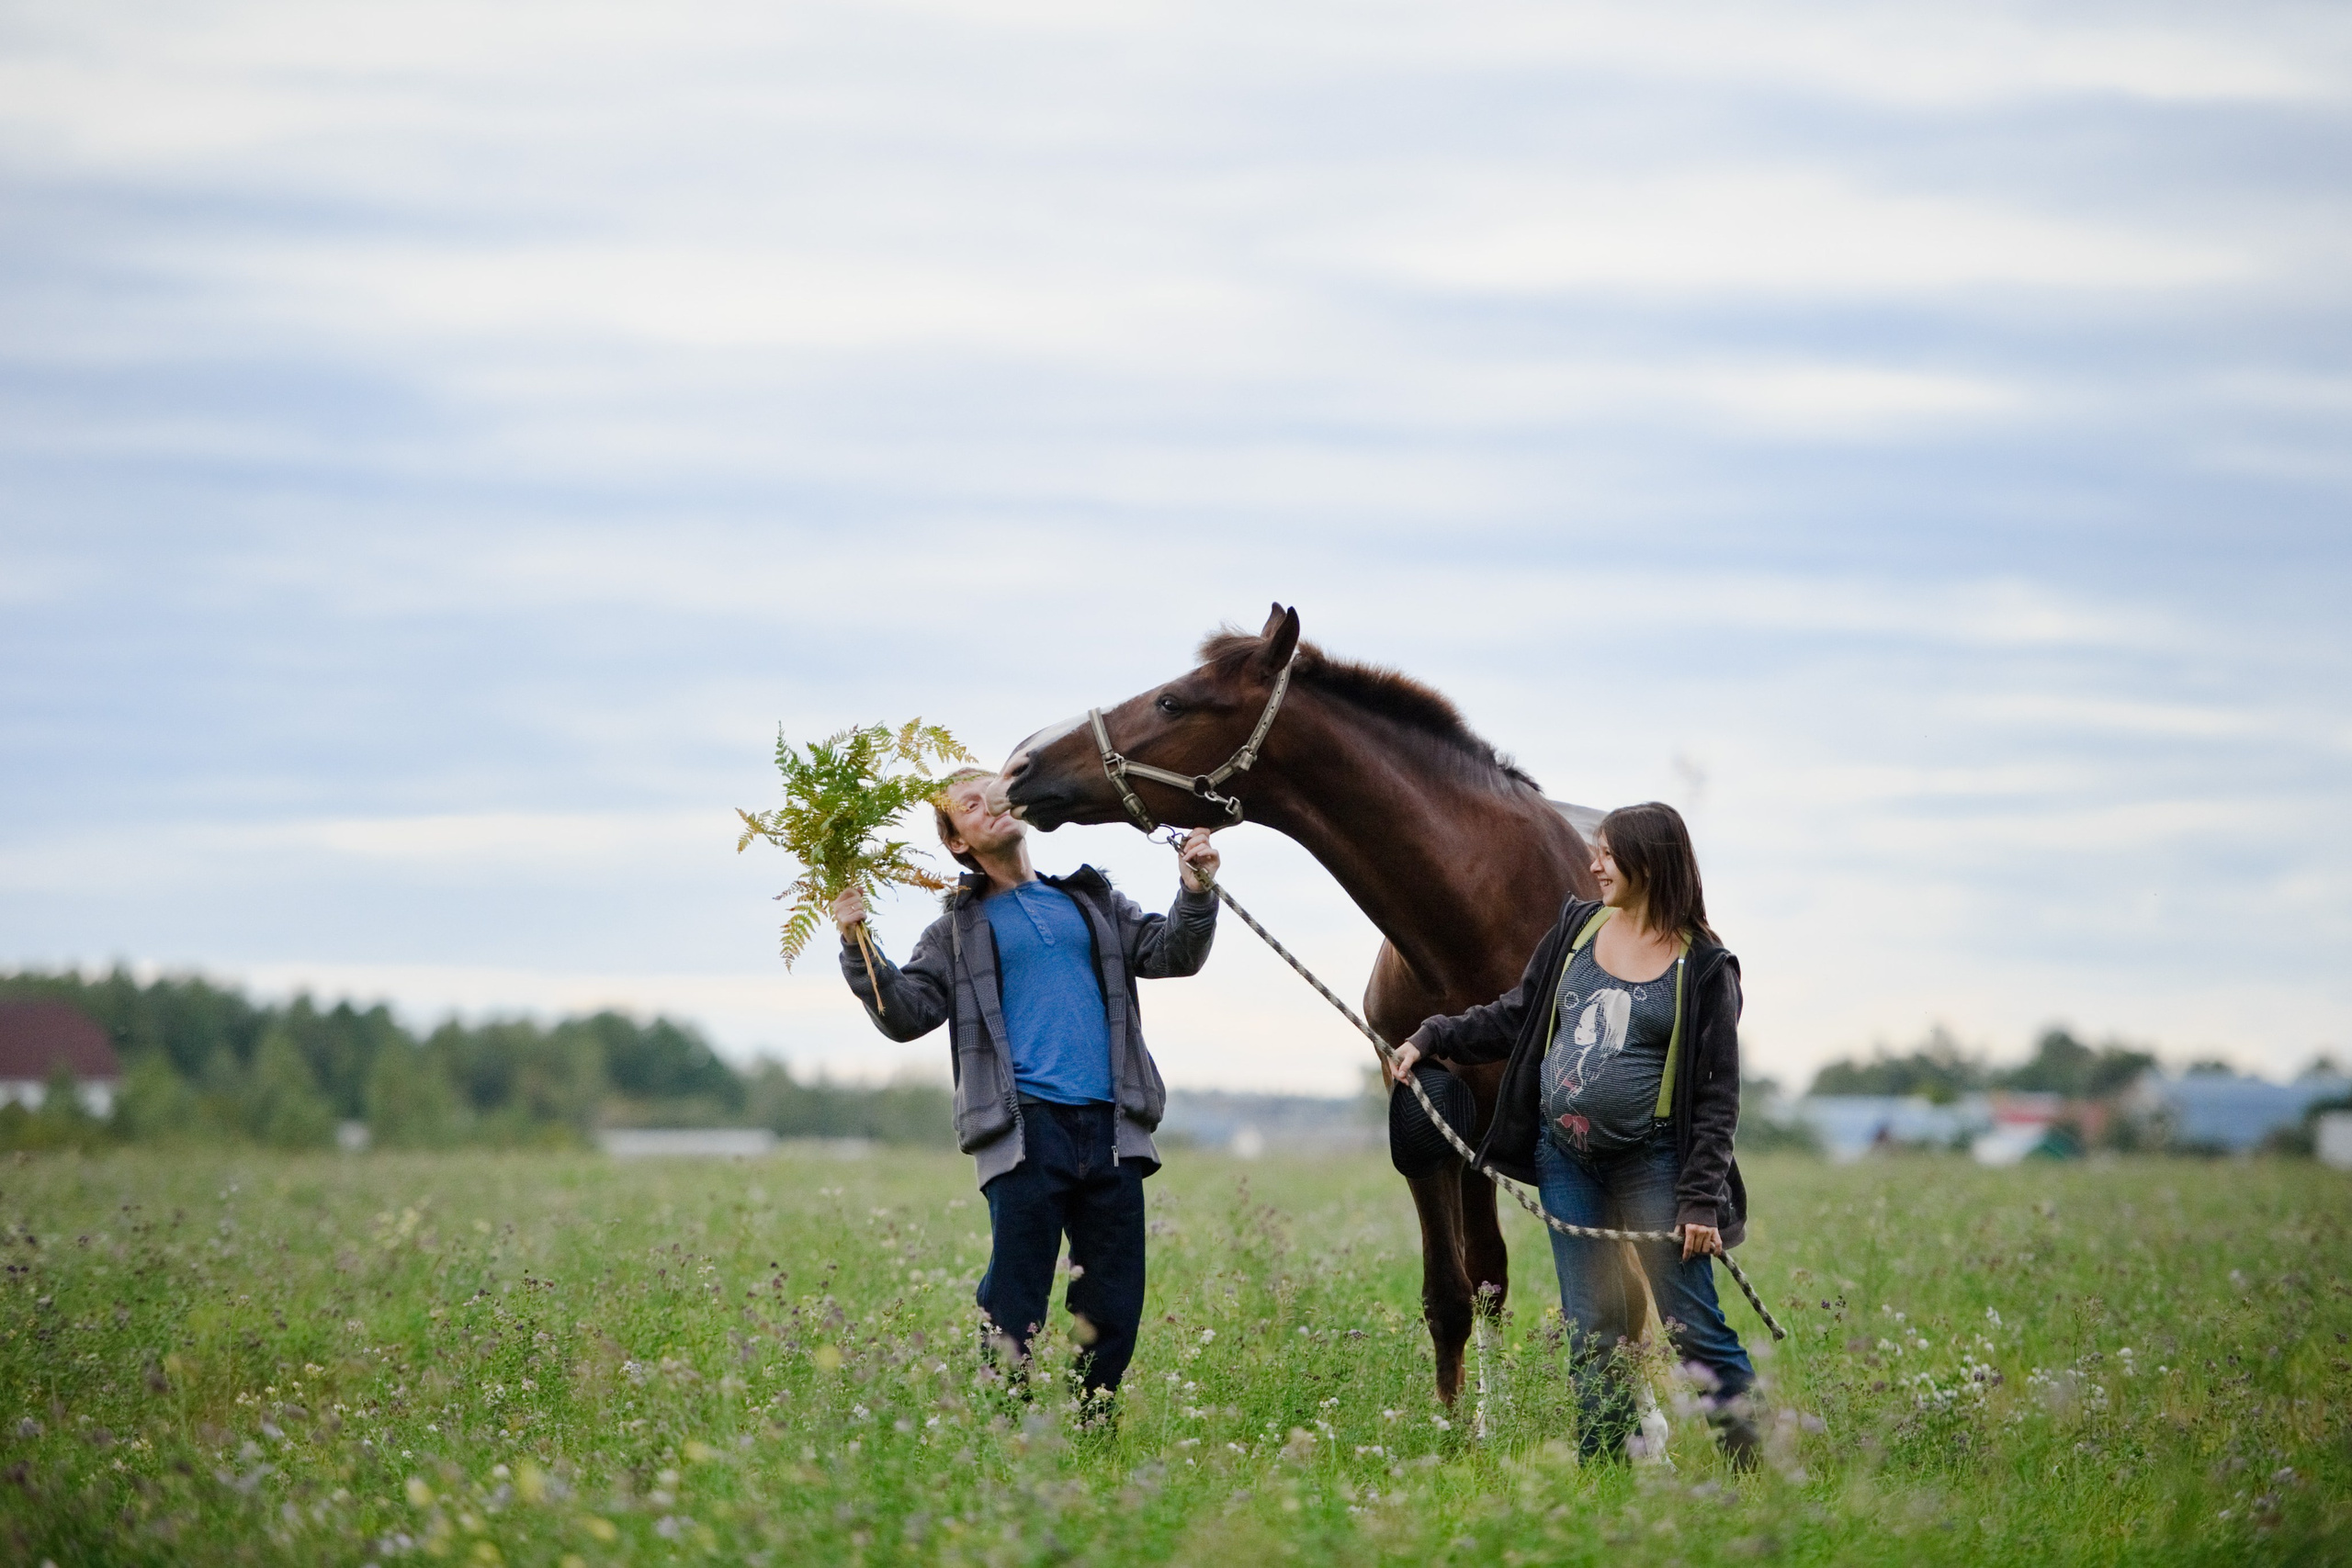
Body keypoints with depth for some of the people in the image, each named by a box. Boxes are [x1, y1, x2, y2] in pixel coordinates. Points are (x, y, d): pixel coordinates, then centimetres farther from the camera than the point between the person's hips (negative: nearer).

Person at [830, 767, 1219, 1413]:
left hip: (1111, 1128, 3)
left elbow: (1169, 954, 17)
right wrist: (859, 953, -12)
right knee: (1013, 1311, -9)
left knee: (1114, 1308, 5)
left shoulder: (1093, 903, 22)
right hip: (1027, 1131, -3)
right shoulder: (960, 931, 14)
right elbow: (907, 1014, 4)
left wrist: (1196, 896, -1)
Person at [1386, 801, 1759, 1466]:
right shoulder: (1577, 926, 8)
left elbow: (1718, 1093, -7)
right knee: (1591, 1330, 6)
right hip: (1566, 1158, 5)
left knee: (1692, 1328, -6)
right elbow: (1514, 1018, 17)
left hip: (1650, 1162, -5)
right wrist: (1433, 1039, 5)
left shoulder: (1702, 967, -6)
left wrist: (1702, 1198, -13)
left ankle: (1758, 1454, 2)